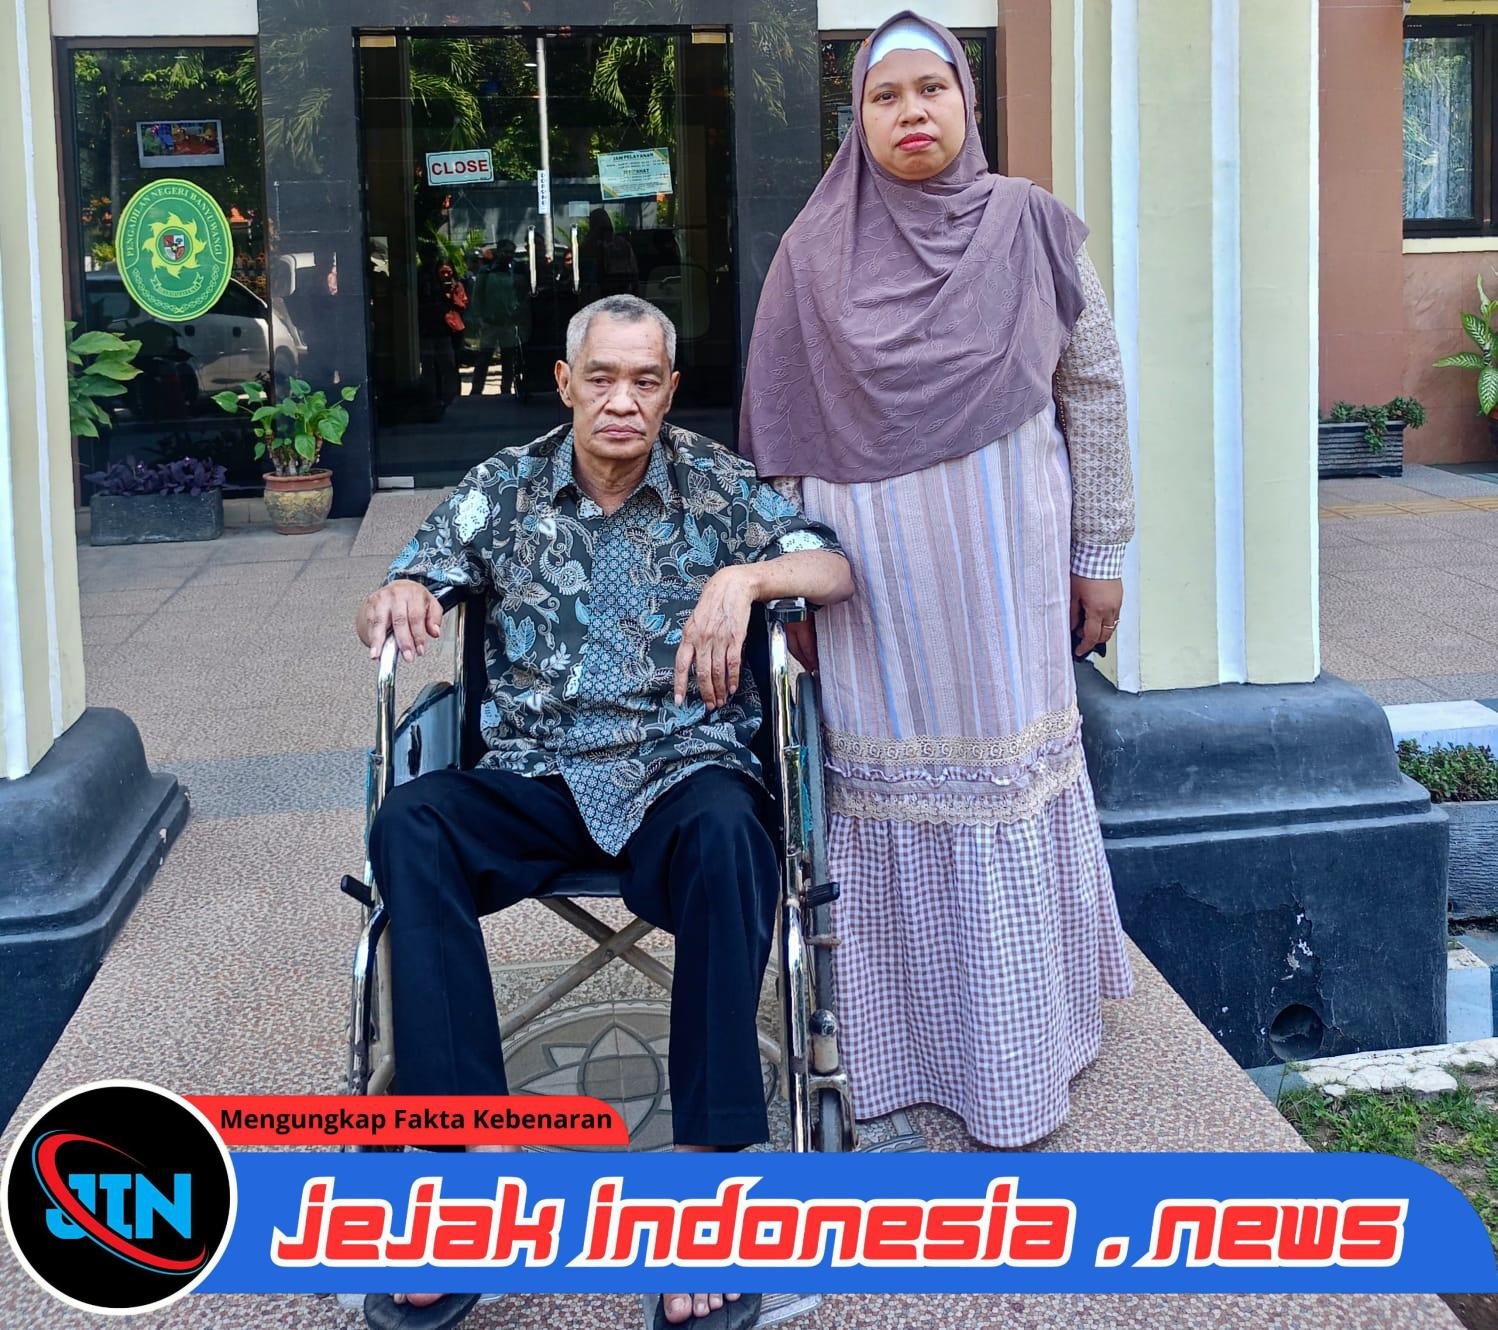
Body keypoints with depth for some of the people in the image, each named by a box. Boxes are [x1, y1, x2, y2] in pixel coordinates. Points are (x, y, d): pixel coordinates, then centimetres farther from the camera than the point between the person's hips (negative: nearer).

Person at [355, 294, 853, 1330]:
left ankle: (705, 1166, -33)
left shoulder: (718, 483, 7)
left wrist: (746, 577, -22)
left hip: (685, 768, -2)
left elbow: (839, 571, -2)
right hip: (538, 777, 2)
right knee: (407, 826, -29)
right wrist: (398, 598, -17)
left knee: (728, 836, -37)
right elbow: (387, 615, 9)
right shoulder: (508, 487, 11)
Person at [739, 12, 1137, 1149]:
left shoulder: (1033, 227, 1)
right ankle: (894, 1039, 20)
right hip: (872, 569, 1)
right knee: (884, 780, 6)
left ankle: (1017, 1054, 21)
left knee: (1005, 767, 6)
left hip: (1001, 556, 0)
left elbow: (1094, 391, 4)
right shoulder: (815, 253, 2)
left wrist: (1099, 555, 3)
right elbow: (781, 433, 5)